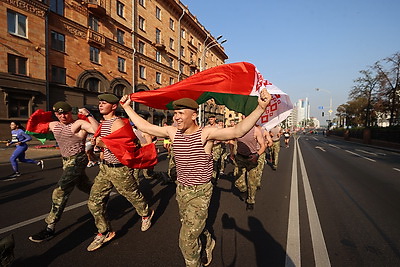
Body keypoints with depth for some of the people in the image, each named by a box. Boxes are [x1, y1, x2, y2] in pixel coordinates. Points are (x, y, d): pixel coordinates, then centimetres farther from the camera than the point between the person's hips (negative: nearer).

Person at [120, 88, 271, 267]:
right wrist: (127, 107, 8)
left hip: (200, 193, -6)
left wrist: (260, 108, -45)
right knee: (188, 225, 29)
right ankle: (208, 242, 60)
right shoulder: (173, 132, -5)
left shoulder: (206, 134, -21)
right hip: (181, 190, 6)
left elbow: (237, 131, -35)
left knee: (187, 241, 3)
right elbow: (143, 126, 3)